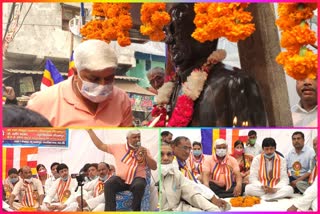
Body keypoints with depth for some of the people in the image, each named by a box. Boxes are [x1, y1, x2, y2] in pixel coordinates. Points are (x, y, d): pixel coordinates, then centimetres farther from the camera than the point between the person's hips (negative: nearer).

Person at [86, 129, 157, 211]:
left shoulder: (144, 151, 12)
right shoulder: (118, 147, 13)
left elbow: (154, 167, 6)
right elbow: (100, 145, 14)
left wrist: (145, 155, -10)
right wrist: (90, 130, 13)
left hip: (137, 179, -1)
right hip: (121, 179, 1)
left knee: (139, 185, -37)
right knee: (108, 184, -30)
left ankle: (135, 210, -23)